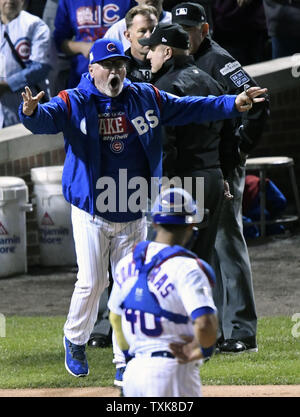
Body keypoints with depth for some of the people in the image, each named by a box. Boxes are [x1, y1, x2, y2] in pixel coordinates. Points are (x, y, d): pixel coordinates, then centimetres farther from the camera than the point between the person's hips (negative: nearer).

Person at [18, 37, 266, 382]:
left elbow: (189, 107, 8)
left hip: (134, 214, 3)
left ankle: (125, 363, 15)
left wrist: (232, 104, 0)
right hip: (92, 213, -3)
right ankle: (75, 341, 22)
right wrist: (31, 111, -49)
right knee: (91, 282, -6)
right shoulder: (74, 103, -8)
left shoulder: (145, 97, 4)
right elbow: (46, 119, -26)